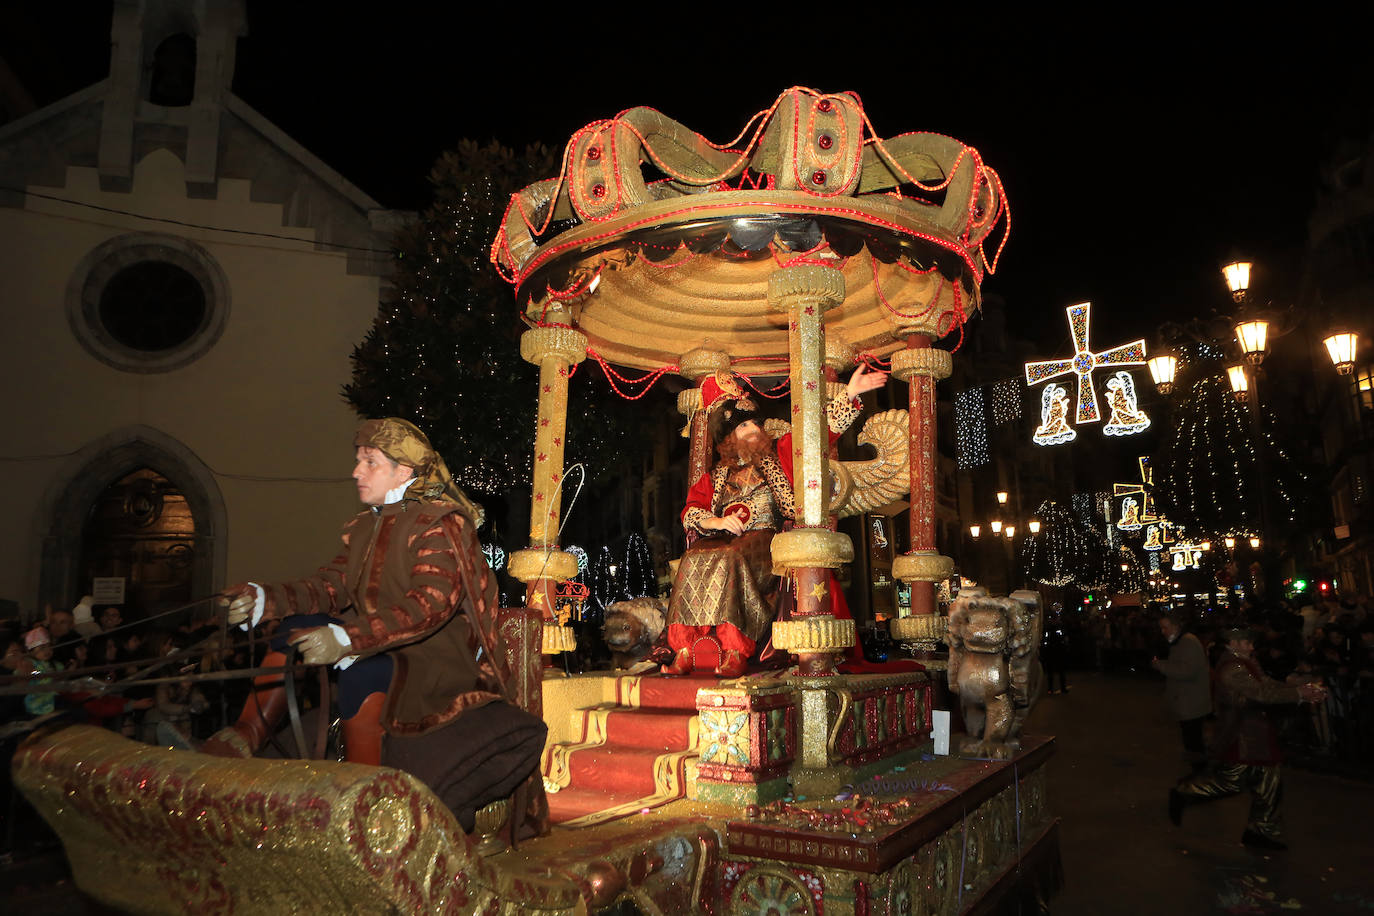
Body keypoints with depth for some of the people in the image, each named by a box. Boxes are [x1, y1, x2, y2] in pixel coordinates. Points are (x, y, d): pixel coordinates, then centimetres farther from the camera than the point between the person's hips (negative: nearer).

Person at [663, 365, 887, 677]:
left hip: (768, 537, -3)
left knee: (732, 558, -36)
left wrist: (849, 395, 2)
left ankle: (736, 651, -40)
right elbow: (690, 512, 11)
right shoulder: (715, 477, 22)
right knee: (694, 559, -30)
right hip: (725, 539, 3)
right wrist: (719, 522, -9)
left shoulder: (779, 456, 19)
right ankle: (684, 651, -32)